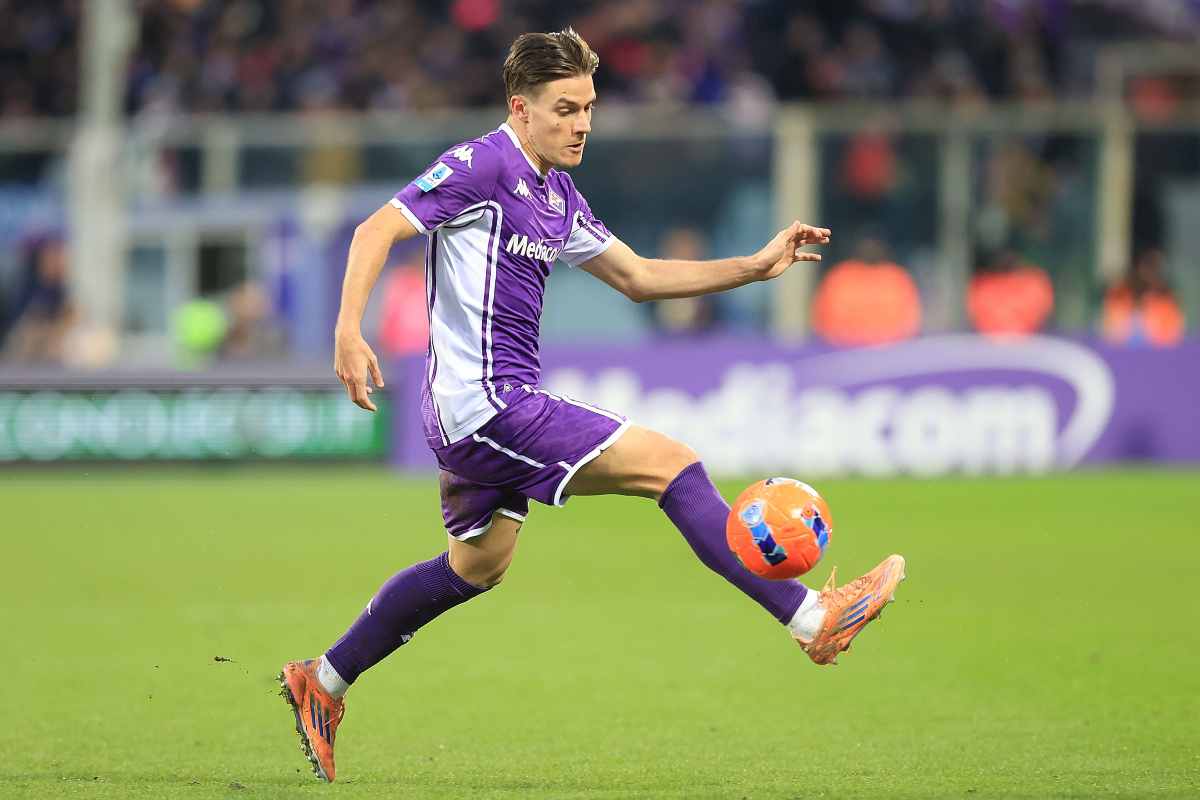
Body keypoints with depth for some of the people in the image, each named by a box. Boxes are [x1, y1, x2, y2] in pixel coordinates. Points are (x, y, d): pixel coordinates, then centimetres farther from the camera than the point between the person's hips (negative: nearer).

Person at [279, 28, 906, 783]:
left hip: (497, 407, 11)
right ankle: (814, 619, -16)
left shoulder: (558, 196, 16)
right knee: (672, 463, -14)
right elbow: (377, 230, -17)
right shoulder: (482, 166, -12)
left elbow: (636, 276, 22)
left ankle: (323, 681, 33)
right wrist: (350, 332, -30)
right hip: (487, 402, -11)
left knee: (478, 566, 23)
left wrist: (754, 267, 14)